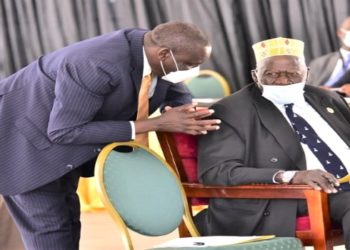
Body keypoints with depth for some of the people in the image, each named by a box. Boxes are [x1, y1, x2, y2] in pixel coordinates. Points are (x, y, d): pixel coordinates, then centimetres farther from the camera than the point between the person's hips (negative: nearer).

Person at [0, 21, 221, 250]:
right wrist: (156, 124, -34)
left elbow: (178, 97, 6)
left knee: (67, 223, 12)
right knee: (50, 229, -9)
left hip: (62, 133, 9)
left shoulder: (158, 54, -13)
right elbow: (64, 131, -33)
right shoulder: (99, 66, -38)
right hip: (25, 137, -9)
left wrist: (189, 116, -22)